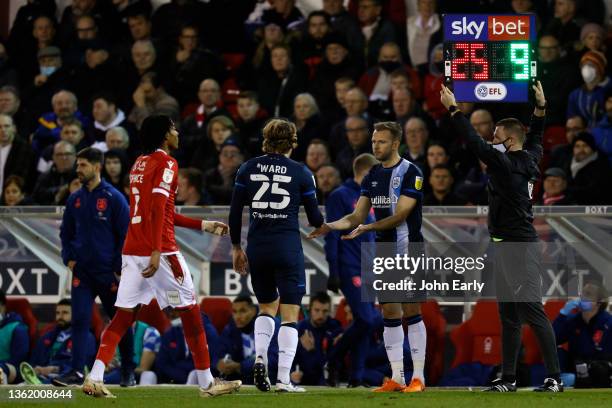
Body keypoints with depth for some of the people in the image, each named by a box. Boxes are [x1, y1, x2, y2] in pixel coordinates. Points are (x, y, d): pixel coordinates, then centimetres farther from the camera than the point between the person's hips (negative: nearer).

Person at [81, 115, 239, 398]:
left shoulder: (140, 164, 20)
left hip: (131, 250, 8)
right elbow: (158, 209, -18)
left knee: (123, 316, 5)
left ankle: (94, 378, -8)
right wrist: (156, 252, -24)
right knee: (191, 313, 3)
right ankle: (207, 383, 7)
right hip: (160, 250, -8)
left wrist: (203, 225, 30)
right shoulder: (166, 164, -6)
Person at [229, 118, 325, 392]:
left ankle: (260, 357, -2)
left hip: (257, 248, 3)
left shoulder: (248, 169, 4)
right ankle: (283, 378, -6)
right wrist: (323, 223, 28)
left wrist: (236, 247, 16)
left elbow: (234, 212, 4)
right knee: (290, 315, 2)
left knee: (266, 307, 22)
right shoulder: (301, 173, -1)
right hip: (288, 248, -3)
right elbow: (315, 219, 4)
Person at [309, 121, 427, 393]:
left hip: (408, 251, -6)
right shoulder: (372, 176, 11)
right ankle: (396, 378, 7)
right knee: (390, 314, 5)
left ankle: (418, 377, -1)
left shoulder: (410, 173, -10)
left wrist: (369, 227, -26)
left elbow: (400, 214, -18)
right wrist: (331, 226, -6)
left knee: (411, 312, -5)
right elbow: (358, 215, 11)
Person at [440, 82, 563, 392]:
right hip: (506, 247, 10)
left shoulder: (506, 164, -15)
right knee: (509, 315, 12)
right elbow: (536, 138, 30)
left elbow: (476, 143, -18)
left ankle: (554, 378, -12)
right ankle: (508, 379, 15)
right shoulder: (529, 160, 10)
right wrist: (540, 106, 33)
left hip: (519, 247, -10)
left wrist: (453, 108, -14)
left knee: (533, 312, -11)